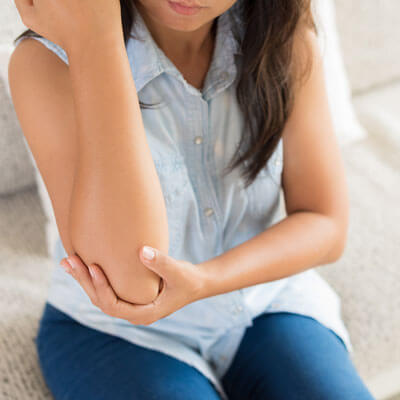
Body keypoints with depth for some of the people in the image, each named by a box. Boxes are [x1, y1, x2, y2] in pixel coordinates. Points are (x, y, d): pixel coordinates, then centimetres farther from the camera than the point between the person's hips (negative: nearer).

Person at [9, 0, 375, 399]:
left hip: (266, 308, 3)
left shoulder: (287, 39, -10)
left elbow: (326, 227, -6)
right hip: (116, 331, -2)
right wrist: (93, 47, -36)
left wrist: (203, 282, -26)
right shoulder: (47, 60, -21)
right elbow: (128, 281, -30)